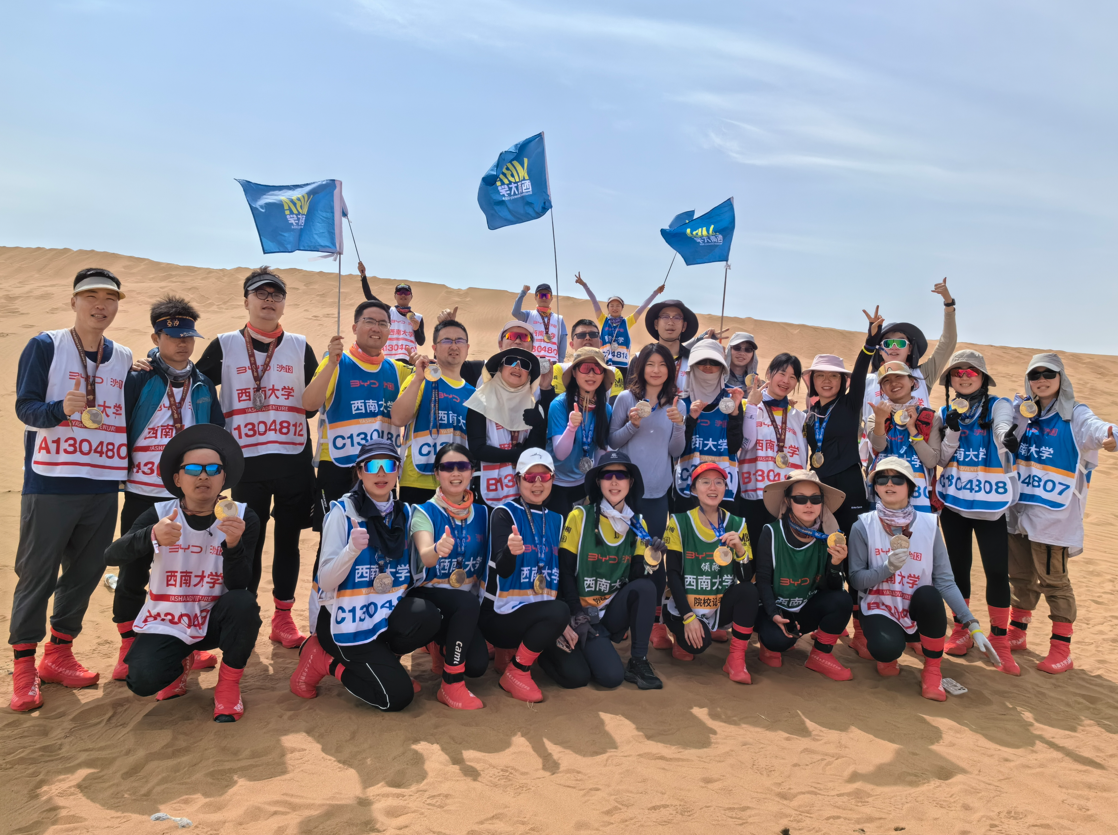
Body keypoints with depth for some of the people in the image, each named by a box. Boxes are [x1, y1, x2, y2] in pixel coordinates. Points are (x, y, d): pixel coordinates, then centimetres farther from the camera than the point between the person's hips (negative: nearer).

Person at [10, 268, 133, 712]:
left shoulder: (125, 359, 11)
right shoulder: (45, 346, -2)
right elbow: (25, 407, -8)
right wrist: (61, 409, -26)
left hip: (103, 484, 4)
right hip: (49, 482, -4)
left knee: (86, 571, 9)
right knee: (37, 573, 2)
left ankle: (58, 655, 25)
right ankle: (24, 666, 14)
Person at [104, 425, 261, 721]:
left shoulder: (243, 518, -10)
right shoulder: (159, 515, -7)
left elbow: (239, 585, -17)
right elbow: (111, 556, -20)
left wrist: (233, 544, -38)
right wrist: (153, 537, -40)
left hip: (214, 620, 0)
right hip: (165, 623, 1)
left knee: (244, 604, -32)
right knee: (143, 681, -24)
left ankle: (228, 683, -4)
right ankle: (183, 661, 15)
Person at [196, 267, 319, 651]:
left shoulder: (300, 346, 9)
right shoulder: (224, 346, 6)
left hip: (294, 458, 1)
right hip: (247, 461, -1)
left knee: (288, 537, 7)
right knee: (249, 540, 5)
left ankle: (283, 617, 18)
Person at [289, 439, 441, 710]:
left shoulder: (404, 513, 4)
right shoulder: (343, 511, -12)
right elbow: (326, 582, -18)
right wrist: (353, 548, -36)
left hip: (385, 612, 5)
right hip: (343, 618, -5)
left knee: (428, 617, -28)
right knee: (397, 695, -17)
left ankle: (378, 659, 0)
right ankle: (325, 660, 6)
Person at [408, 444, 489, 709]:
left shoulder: (481, 513, 4)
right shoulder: (425, 512, -10)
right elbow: (425, 557, -28)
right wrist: (437, 550, -53)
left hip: (468, 601, 4)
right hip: (429, 595, -4)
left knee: (477, 665, -18)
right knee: (469, 604, -35)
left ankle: (441, 644, 16)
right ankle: (451, 686, -18)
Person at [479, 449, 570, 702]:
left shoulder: (555, 520, 9)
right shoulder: (504, 513, -9)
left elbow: (558, 576, 13)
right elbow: (502, 570, -23)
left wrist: (564, 624, 6)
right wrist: (510, 551, -45)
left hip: (542, 617, 7)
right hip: (500, 615, -7)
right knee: (559, 611, -32)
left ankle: (511, 650, 17)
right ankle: (516, 672, -10)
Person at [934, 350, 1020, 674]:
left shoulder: (998, 406, -4)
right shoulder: (945, 414, 5)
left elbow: (1003, 428, -28)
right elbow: (941, 459, 1)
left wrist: (1007, 435, -52)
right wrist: (952, 429, -14)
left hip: (991, 503, -3)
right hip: (953, 501, 3)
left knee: (997, 571, -6)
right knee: (958, 566, 11)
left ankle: (999, 641, 9)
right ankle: (961, 630, 26)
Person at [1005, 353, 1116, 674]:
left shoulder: (1075, 414, -7)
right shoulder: (1023, 414, 9)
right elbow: (1006, 446, 22)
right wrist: (1007, 443, -1)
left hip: (1055, 513, -5)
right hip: (1018, 511, 5)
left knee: (1053, 579, -1)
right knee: (1020, 575, 15)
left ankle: (1062, 648, 11)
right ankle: (1017, 634, 30)